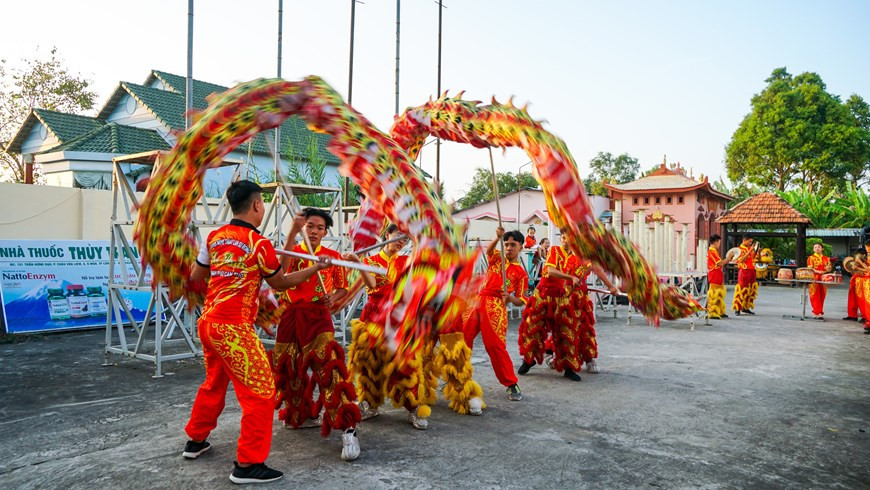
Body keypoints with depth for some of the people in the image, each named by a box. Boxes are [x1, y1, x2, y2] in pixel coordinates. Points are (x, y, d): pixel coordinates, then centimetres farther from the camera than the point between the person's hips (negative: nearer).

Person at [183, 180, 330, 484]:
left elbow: (195, 276, 17)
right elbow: (280, 283, 3)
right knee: (261, 391, 0)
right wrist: (315, 268, 11)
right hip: (233, 327, -8)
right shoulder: (259, 244, -10)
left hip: (207, 322, 8)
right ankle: (247, 465, 3)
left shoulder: (215, 237, 8)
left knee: (214, 383, 27)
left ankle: (196, 440, 43)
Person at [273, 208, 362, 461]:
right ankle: (304, 415, 38)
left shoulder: (333, 256, 5)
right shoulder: (294, 251, 6)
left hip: (317, 317, -3)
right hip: (290, 317, 3)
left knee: (329, 367, -17)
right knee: (290, 369, 14)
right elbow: (282, 268, -19)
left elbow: (342, 287, 15)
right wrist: (293, 231, -28)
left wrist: (333, 297, -9)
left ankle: (348, 429, -17)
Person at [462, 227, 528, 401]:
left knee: (495, 345, -12)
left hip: (495, 308, -4)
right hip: (477, 302, 4)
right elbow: (489, 250, -9)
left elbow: (521, 301, 5)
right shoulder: (497, 259, 15)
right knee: (461, 339, 6)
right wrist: (498, 238, -27)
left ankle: (511, 384, 3)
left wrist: (510, 297, -16)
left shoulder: (521, 273, 7)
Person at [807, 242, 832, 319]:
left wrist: (827, 268, -10)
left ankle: (819, 312, 13)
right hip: (814, 279, -4)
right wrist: (818, 271, -20)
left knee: (822, 297, 4)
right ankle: (818, 313, -7)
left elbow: (830, 268, 13)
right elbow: (810, 269, -5)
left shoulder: (826, 258, 14)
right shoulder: (811, 258, 3)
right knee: (815, 297, -7)